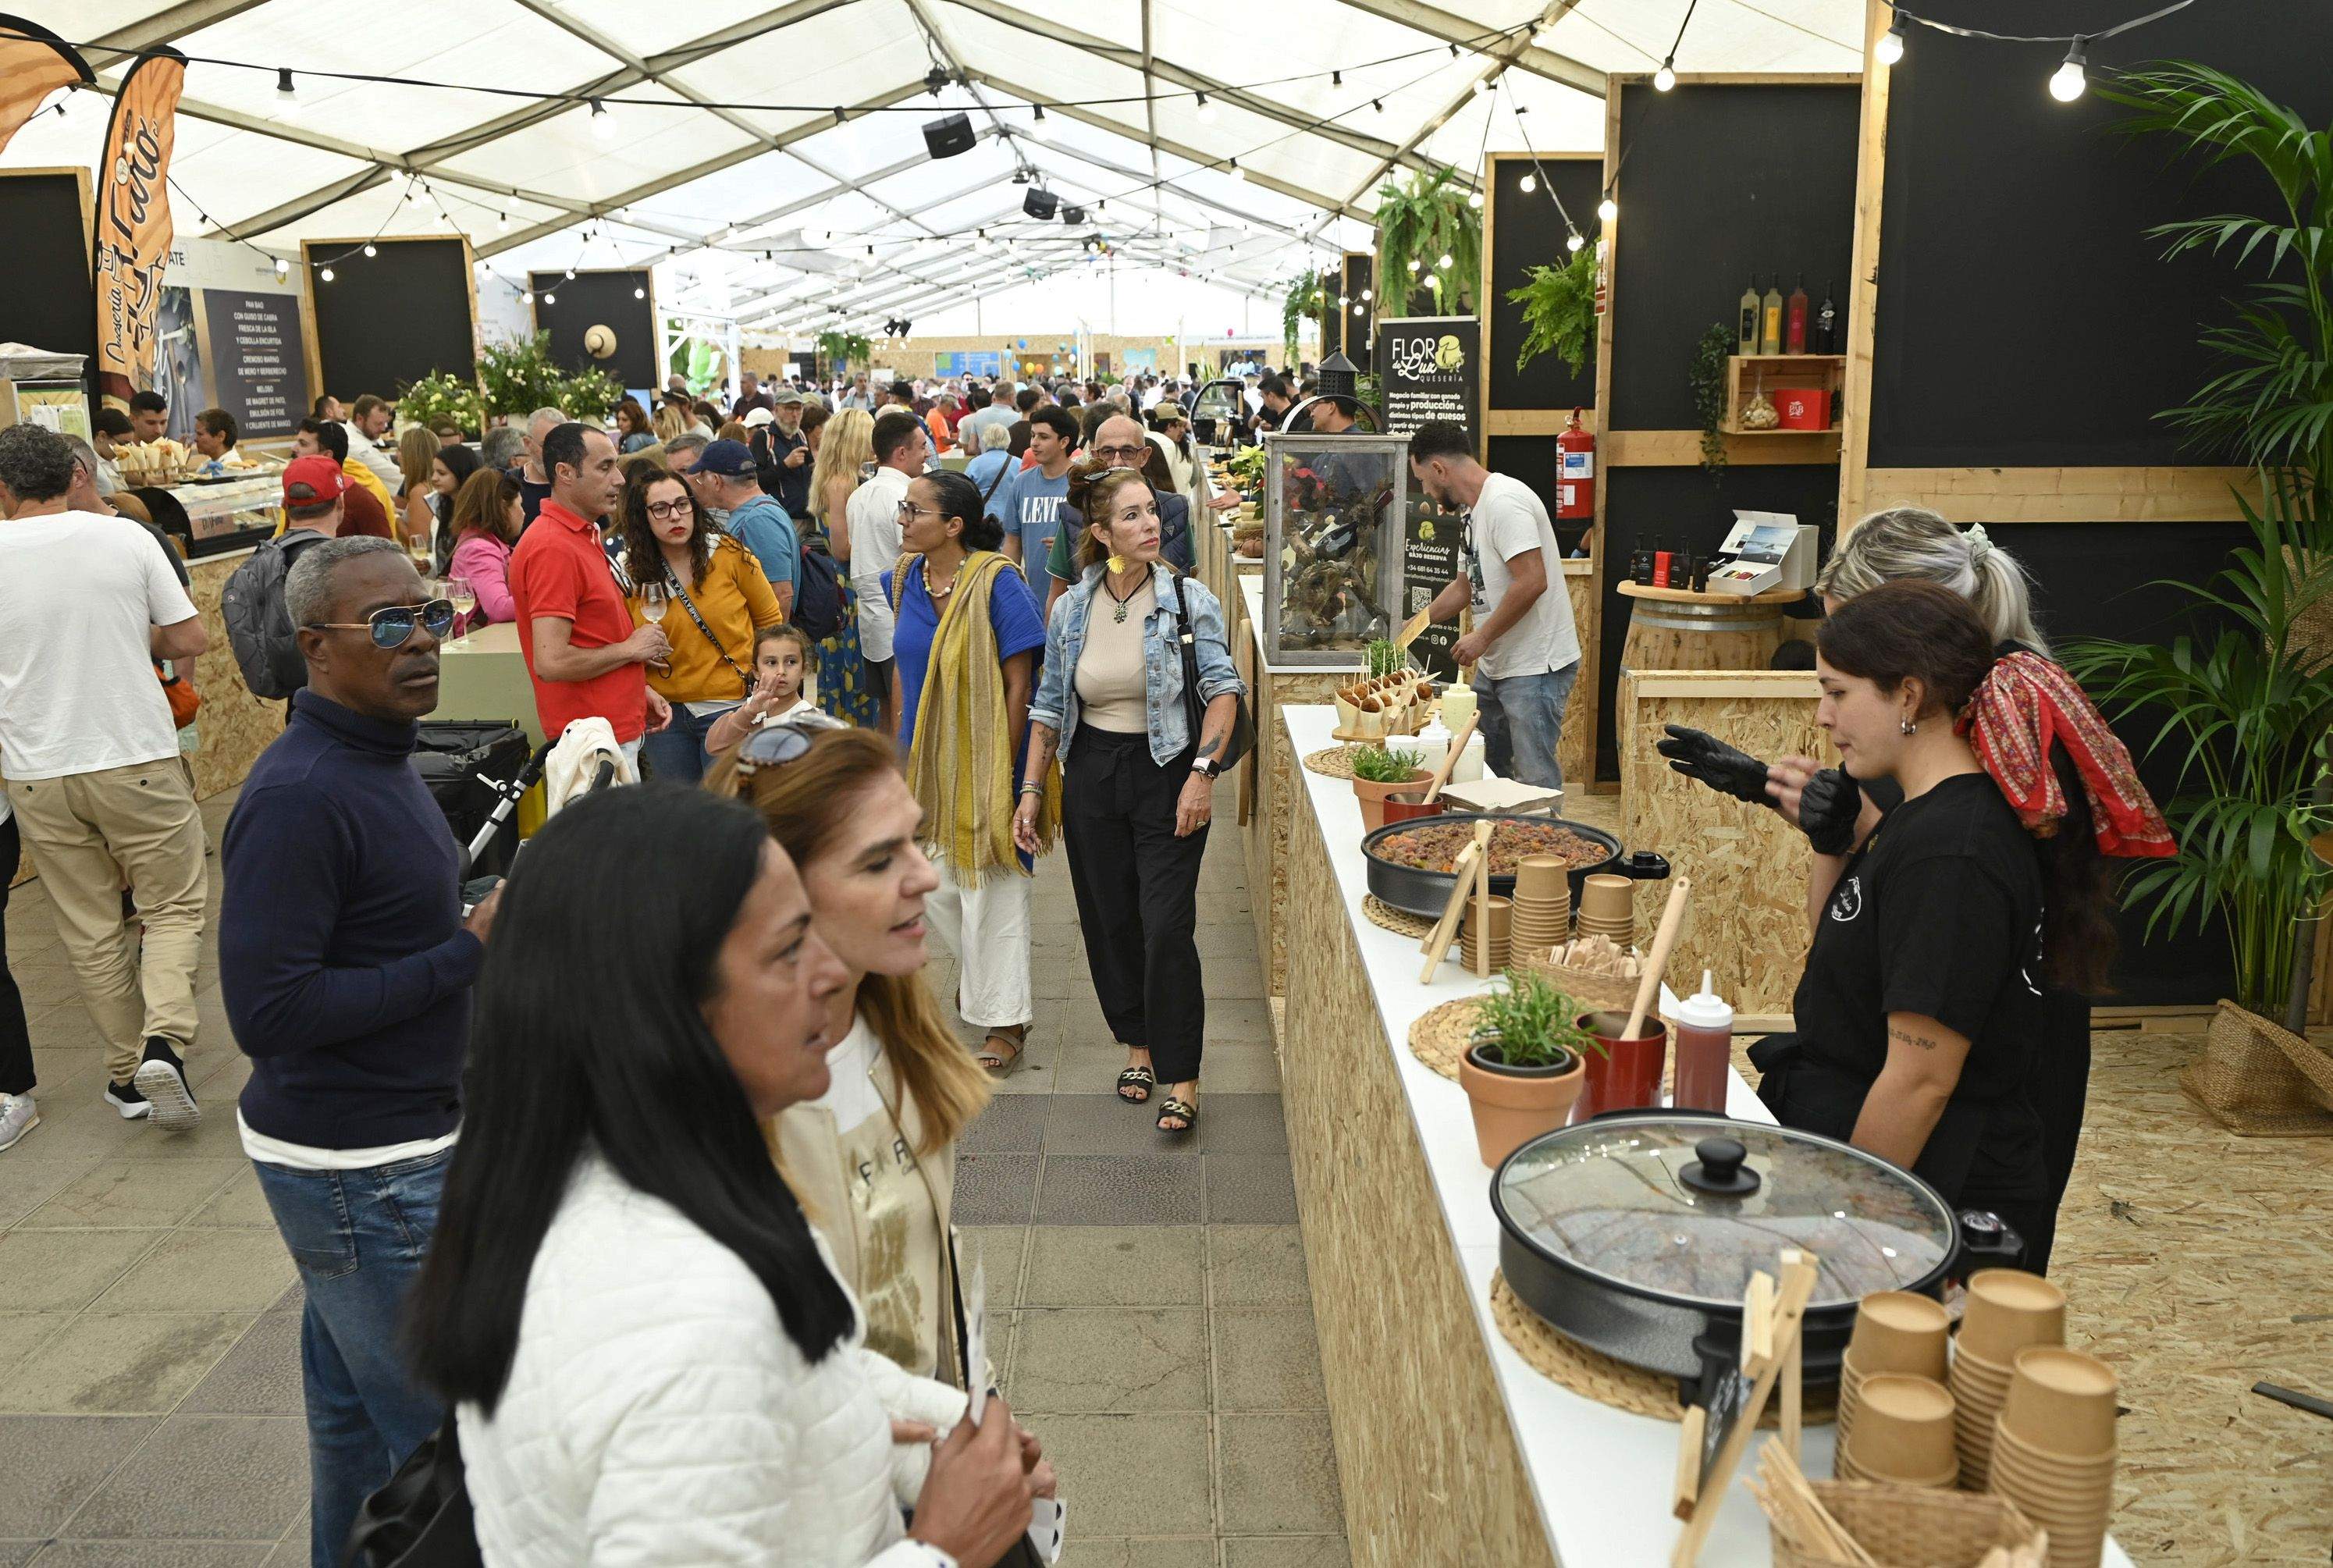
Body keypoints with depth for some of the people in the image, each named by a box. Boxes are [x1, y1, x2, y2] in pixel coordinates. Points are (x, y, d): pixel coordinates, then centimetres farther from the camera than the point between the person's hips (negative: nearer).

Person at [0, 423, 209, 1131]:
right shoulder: (126, 537, -6)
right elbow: (190, 640, -3)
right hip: (138, 759, -1)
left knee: (91, 928, 12)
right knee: (174, 906, 9)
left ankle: (127, 1073, 19)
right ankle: (164, 1040, -11)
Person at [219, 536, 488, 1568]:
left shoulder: (375, 758, 9)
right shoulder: (299, 797, -22)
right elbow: (266, 1013, -25)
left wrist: (476, 929, 2)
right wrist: (468, 954, -22)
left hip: (387, 1143, 10)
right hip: (359, 1167, -10)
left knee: (355, 1406, 23)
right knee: (445, 1433, 0)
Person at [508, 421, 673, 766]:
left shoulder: (585, 535, 12)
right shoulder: (553, 548, -19)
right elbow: (551, 662, -26)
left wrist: (640, 691, 12)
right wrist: (631, 649, -13)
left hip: (620, 728, 10)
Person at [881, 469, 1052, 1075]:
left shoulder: (995, 582, -17)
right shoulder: (903, 579, 2)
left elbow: (1019, 683, -15)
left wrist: (1003, 771, -16)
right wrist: (902, 747, 8)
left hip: (982, 760, -6)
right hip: (925, 759, 6)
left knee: (991, 888, 5)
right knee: (937, 887, 14)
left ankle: (1004, 1021, 20)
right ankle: (976, 973, 44)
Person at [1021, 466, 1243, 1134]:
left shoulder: (1187, 598, -7)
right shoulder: (1071, 609, 3)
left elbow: (1223, 689, -7)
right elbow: (1050, 706, 10)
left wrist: (1203, 773, -17)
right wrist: (1032, 789, 6)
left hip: (1168, 772, -3)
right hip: (1092, 775, 4)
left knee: (1167, 926, -8)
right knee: (1109, 921, 10)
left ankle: (1181, 1077, 3)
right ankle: (1138, 1043, 30)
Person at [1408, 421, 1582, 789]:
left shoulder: (1504, 501, -17)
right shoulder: (1476, 510, 15)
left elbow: (1532, 582, -26)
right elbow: (1466, 586, 27)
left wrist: (1481, 638, -18)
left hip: (1535, 667, -10)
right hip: (1494, 666, 11)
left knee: (1536, 780, -6)